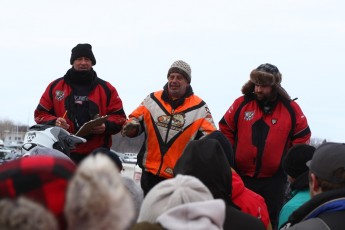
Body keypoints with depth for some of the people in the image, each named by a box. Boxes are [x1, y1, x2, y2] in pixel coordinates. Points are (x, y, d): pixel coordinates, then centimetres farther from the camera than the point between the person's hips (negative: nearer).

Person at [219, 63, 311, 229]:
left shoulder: (291, 109, -3)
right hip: (240, 176, 1)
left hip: (274, 180, 0)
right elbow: (225, 131, 7)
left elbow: (302, 138, 6)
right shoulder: (241, 104, -3)